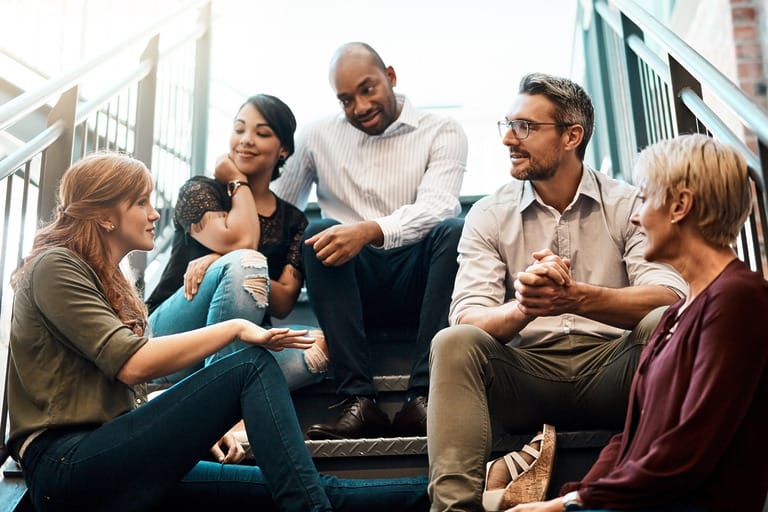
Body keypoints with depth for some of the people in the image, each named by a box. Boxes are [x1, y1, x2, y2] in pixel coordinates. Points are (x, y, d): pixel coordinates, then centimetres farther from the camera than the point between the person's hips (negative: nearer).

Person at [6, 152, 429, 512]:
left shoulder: (104, 278, 22)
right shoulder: (55, 267, -6)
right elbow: (132, 364, -20)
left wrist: (198, 426, 4)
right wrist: (235, 328, -16)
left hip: (107, 460, 9)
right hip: (68, 465, -8)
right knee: (252, 366, -20)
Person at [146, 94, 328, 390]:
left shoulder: (294, 221, 12)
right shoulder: (199, 191, 5)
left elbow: (284, 303, -2)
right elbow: (240, 243, -16)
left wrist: (221, 263, -17)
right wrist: (238, 183, 1)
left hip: (244, 343, 3)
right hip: (174, 332, -2)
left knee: (322, 344, -29)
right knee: (242, 262, -32)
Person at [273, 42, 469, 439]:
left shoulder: (442, 133, 4)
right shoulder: (320, 137, 14)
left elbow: (434, 208, -15)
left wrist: (369, 230, -34)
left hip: (417, 281, -1)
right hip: (352, 286, 2)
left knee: (453, 230, -30)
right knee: (321, 230, -27)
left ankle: (421, 398, -34)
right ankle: (359, 401, -31)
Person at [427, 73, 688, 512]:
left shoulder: (629, 205, 4)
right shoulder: (488, 216, 7)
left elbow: (670, 296, -14)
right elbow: (469, 319, -7)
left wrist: (574, 297, -31)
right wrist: (524, 308, -30)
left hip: (609, 370, 0)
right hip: (525, 374, 1)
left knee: (664, 323, -28)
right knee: (454, 343, -26)